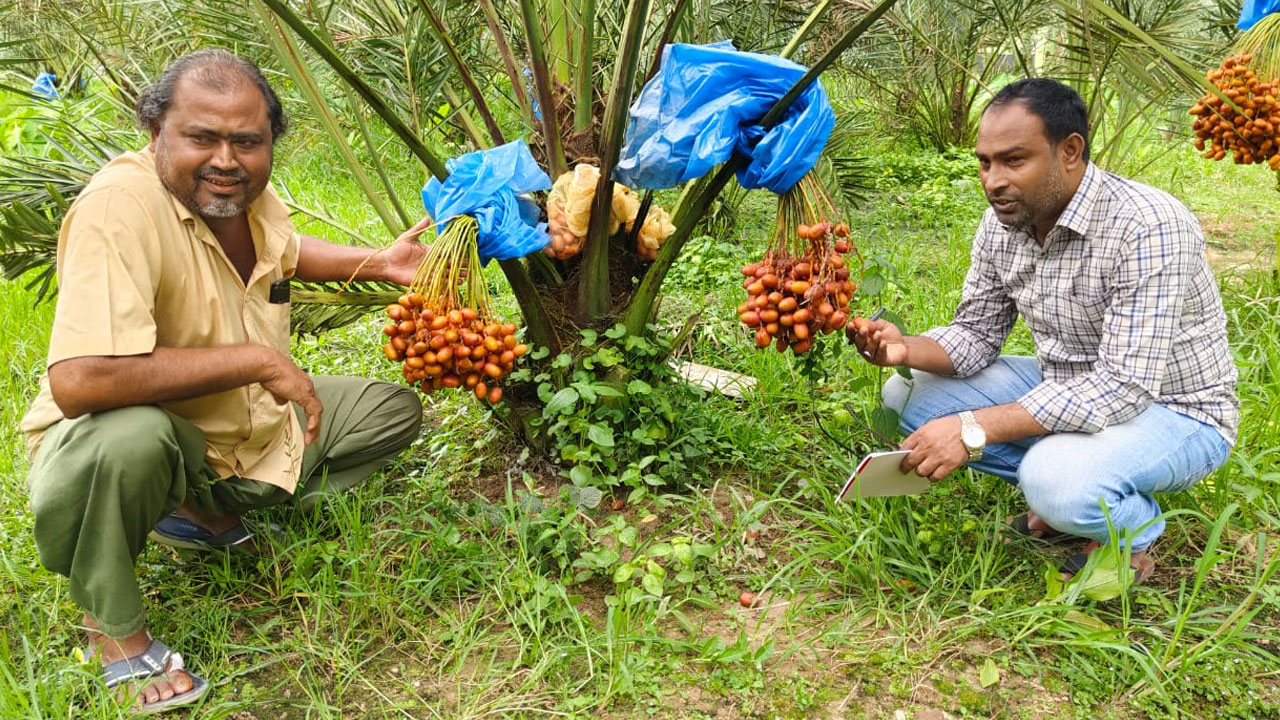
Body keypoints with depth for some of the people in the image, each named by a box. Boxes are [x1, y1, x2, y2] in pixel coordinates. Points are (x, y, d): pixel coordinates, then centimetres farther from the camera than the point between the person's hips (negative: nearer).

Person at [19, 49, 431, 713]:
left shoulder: (246, 192, -5)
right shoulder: (120, 207, -30)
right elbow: (77, 380, -42)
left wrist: (377, 263, 7)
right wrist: (258, 360, -34)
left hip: (253, 428, 8)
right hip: (133, 441, -7)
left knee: (396, 411, 6)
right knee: (125, 439, -41)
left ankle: (207, 513, 6)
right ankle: (111, 623, -9)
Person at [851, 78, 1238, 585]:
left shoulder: (1148, 228, -28)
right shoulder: (1003, 222, -5)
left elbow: (1125, 388, -33)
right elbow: (976, 335, 2)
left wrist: (973, 429, -38)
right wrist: (907, 349, -22)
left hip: (1171, 409, -7)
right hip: (1064, 389, 7)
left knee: (1060, 478, -38)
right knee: (907, 392, -4)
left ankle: (1134, 529, -1)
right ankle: (1059, 493, 4)